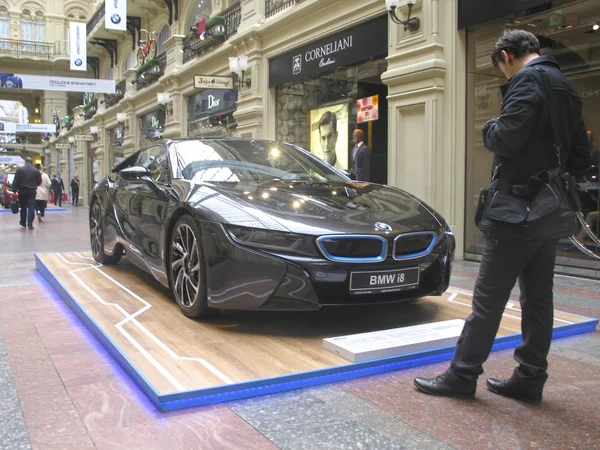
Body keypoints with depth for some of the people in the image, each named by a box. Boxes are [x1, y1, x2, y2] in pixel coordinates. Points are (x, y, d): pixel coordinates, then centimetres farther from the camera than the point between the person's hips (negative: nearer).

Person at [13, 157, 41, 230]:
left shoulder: (19, 169, -2)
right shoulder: (36, 171, 0)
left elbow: (15, 181, -4)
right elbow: (39, 182, 7)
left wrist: (15, 189, 1)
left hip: (22, 191, 1)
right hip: (32, 191, -1)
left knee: (23, 207, 14)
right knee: (31, 207, -3)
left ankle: (23, 222, 26)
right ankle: (30, 224, -11)